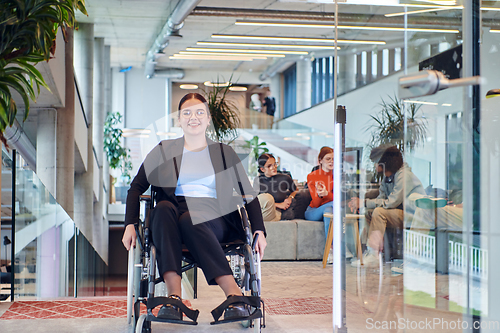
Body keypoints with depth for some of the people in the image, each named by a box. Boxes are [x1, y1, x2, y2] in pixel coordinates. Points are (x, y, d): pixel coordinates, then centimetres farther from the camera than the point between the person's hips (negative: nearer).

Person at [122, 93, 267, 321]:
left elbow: (248, 193, 15)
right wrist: (131, 224, -2)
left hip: (214, 220, -1)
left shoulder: (224, 153, 19)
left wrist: (259, 231, 0)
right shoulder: (163, 151, 19)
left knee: (189, 219, -37)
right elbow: (137, 187, 14)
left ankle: (234, 295, -43)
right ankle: (174, 295, -46)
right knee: (163, 208, -35)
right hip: (173, 212, 1)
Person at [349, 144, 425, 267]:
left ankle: (373, 255, -24)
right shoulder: (387, 176, 10)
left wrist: (363, 203, -22)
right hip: (402, 213, 10)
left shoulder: (404, 175, -20)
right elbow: (381, 199, 6)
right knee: (369, 212, -2)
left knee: (379, 212, -25)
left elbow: (391, 202, -26)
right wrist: (359, 204, -12)